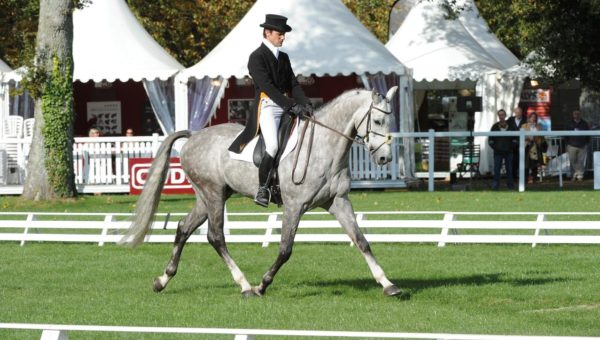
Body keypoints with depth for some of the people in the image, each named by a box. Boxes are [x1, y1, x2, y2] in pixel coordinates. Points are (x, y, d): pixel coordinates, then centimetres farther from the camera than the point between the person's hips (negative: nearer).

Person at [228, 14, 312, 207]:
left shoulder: (283, 58, 19)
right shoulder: (257, 57, -5)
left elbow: (293, 84, 14)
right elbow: (267, 87, -16)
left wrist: (304, 104, -6)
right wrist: (292, 105, -23)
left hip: (287, 108, 8)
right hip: (267, 106, -8)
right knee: (273, 146, -26)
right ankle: (262, 190, -15)